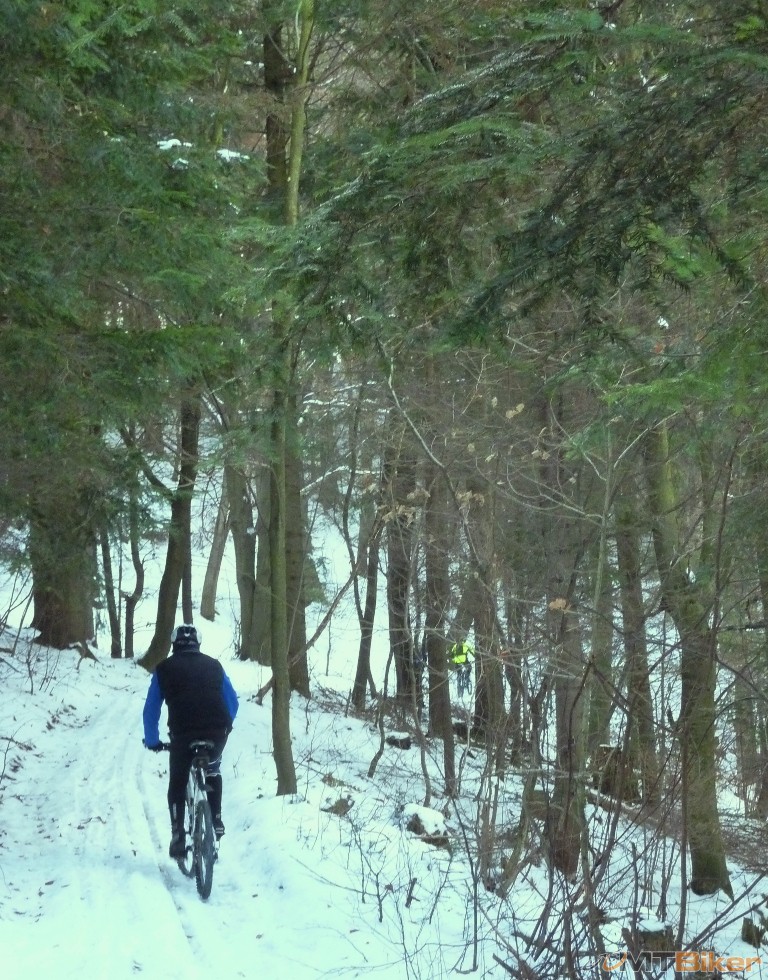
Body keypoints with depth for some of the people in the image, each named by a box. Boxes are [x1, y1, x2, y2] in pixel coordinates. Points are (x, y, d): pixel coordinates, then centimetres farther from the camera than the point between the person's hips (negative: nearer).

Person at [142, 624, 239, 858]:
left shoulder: (165, 668, 16)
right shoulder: (213, 665, 21)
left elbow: (151, 709, 18)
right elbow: (232, 702, 26)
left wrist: (152, 741, 30)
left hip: (183, 733, -2)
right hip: (217, 732, 2)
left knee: (177, 784, 18)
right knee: (212, 770, 32)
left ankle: (177, 837, 9)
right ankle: (215, 822, 22)